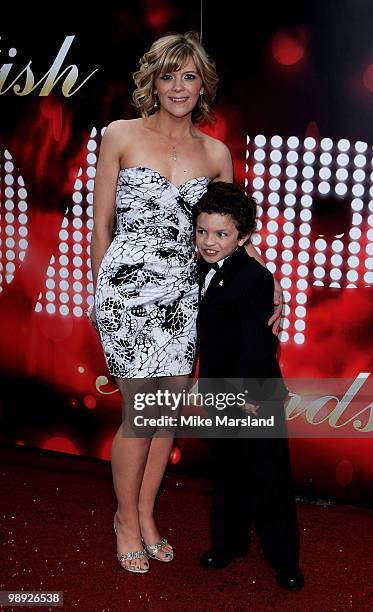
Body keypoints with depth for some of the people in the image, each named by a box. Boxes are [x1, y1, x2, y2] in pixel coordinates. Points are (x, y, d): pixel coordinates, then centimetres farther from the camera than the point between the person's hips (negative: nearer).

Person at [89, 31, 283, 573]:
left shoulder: (216, 154, 8)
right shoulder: (121, 136, -1)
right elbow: (101, 223, 4)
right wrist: (102, 291, 7)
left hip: (183, 293, 4)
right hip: (128, 286, -3)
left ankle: (145, 514, 29)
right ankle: (127, 519, 22)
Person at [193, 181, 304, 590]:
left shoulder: (252, 278, -21)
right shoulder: (209, 272, 6)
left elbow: (257, 342, -23)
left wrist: (250, 394, -23)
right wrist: (211, 384, 16)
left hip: (256, 398, -8)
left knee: (268, 476, 3)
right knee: (227, 472, 19)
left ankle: (284, 557, 18)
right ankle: (229, 541, 35)